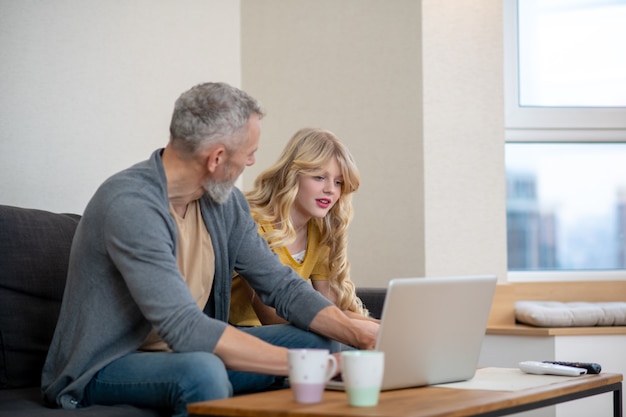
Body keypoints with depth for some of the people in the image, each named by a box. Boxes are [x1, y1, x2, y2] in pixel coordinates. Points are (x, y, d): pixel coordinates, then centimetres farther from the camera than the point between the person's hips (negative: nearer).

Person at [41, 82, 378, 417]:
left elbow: (281, 286, 4)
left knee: (317, 342, -2)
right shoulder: (130, 204, -26)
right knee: (202, 371, -37)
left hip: (188, 353, 8)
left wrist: (357, 333, -13)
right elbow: (184, 329, -33)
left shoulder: (225, 201, 1)